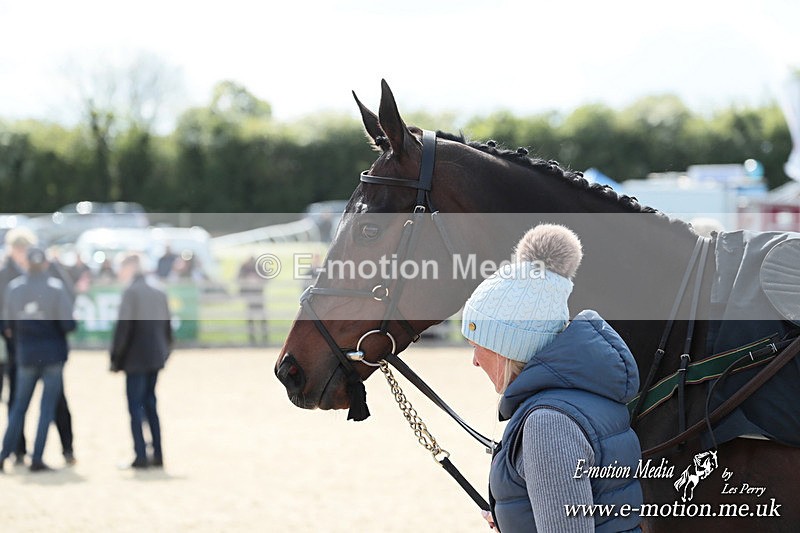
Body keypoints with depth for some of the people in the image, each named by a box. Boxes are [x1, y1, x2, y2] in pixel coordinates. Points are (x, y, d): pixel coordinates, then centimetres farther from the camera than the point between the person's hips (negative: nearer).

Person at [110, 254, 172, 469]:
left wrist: (116, 358, -7)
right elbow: (167, 326, 12)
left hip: (136, 360, -7)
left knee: (135, 406, -2)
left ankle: (141, 455, -6)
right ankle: (158, 454, 12)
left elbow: (123, 327, -14)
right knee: (150, 404, 14)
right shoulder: (159, 293, 10)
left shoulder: (131, 293, -11)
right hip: (156, 358, 7)